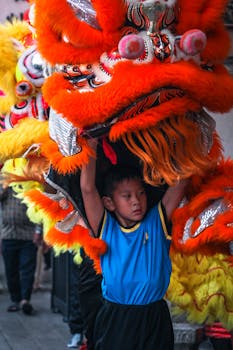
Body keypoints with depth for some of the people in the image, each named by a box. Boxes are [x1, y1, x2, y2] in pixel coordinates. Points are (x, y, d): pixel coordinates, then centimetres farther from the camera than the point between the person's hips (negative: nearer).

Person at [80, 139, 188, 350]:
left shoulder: (157, 222, 1)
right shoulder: (105, 227, -2)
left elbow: (181, 181, -4)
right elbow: (87, 188, -13)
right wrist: (92, 143, -12)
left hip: (155, 319, 1)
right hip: (115, 321, -1)